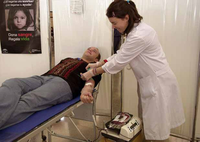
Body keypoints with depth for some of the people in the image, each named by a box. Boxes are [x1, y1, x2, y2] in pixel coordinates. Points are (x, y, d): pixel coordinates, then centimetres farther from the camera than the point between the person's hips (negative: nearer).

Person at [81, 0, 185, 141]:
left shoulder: (139, 36, -26)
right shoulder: (136, 29, 6)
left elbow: (119, 62, -19)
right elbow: (120, 54, 11)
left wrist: (93, 73, -8)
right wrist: (98, 64, 8)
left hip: (158, 83, -9)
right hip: (150, 82, 10)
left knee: (156, 130, 4)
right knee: (148, 124, 19)